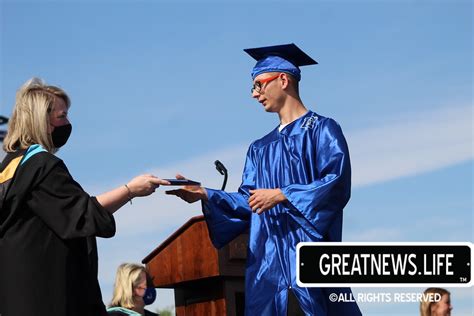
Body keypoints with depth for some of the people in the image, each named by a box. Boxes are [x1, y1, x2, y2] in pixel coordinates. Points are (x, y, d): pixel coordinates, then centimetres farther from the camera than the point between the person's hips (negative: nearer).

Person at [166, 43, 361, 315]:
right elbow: (247, 202, 14)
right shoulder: (260, 149, 22)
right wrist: (205, 195, 0)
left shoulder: (322, 130, 3)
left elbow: (337, 183, -11)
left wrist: (281, 195, -14)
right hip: (268, 263, 6)